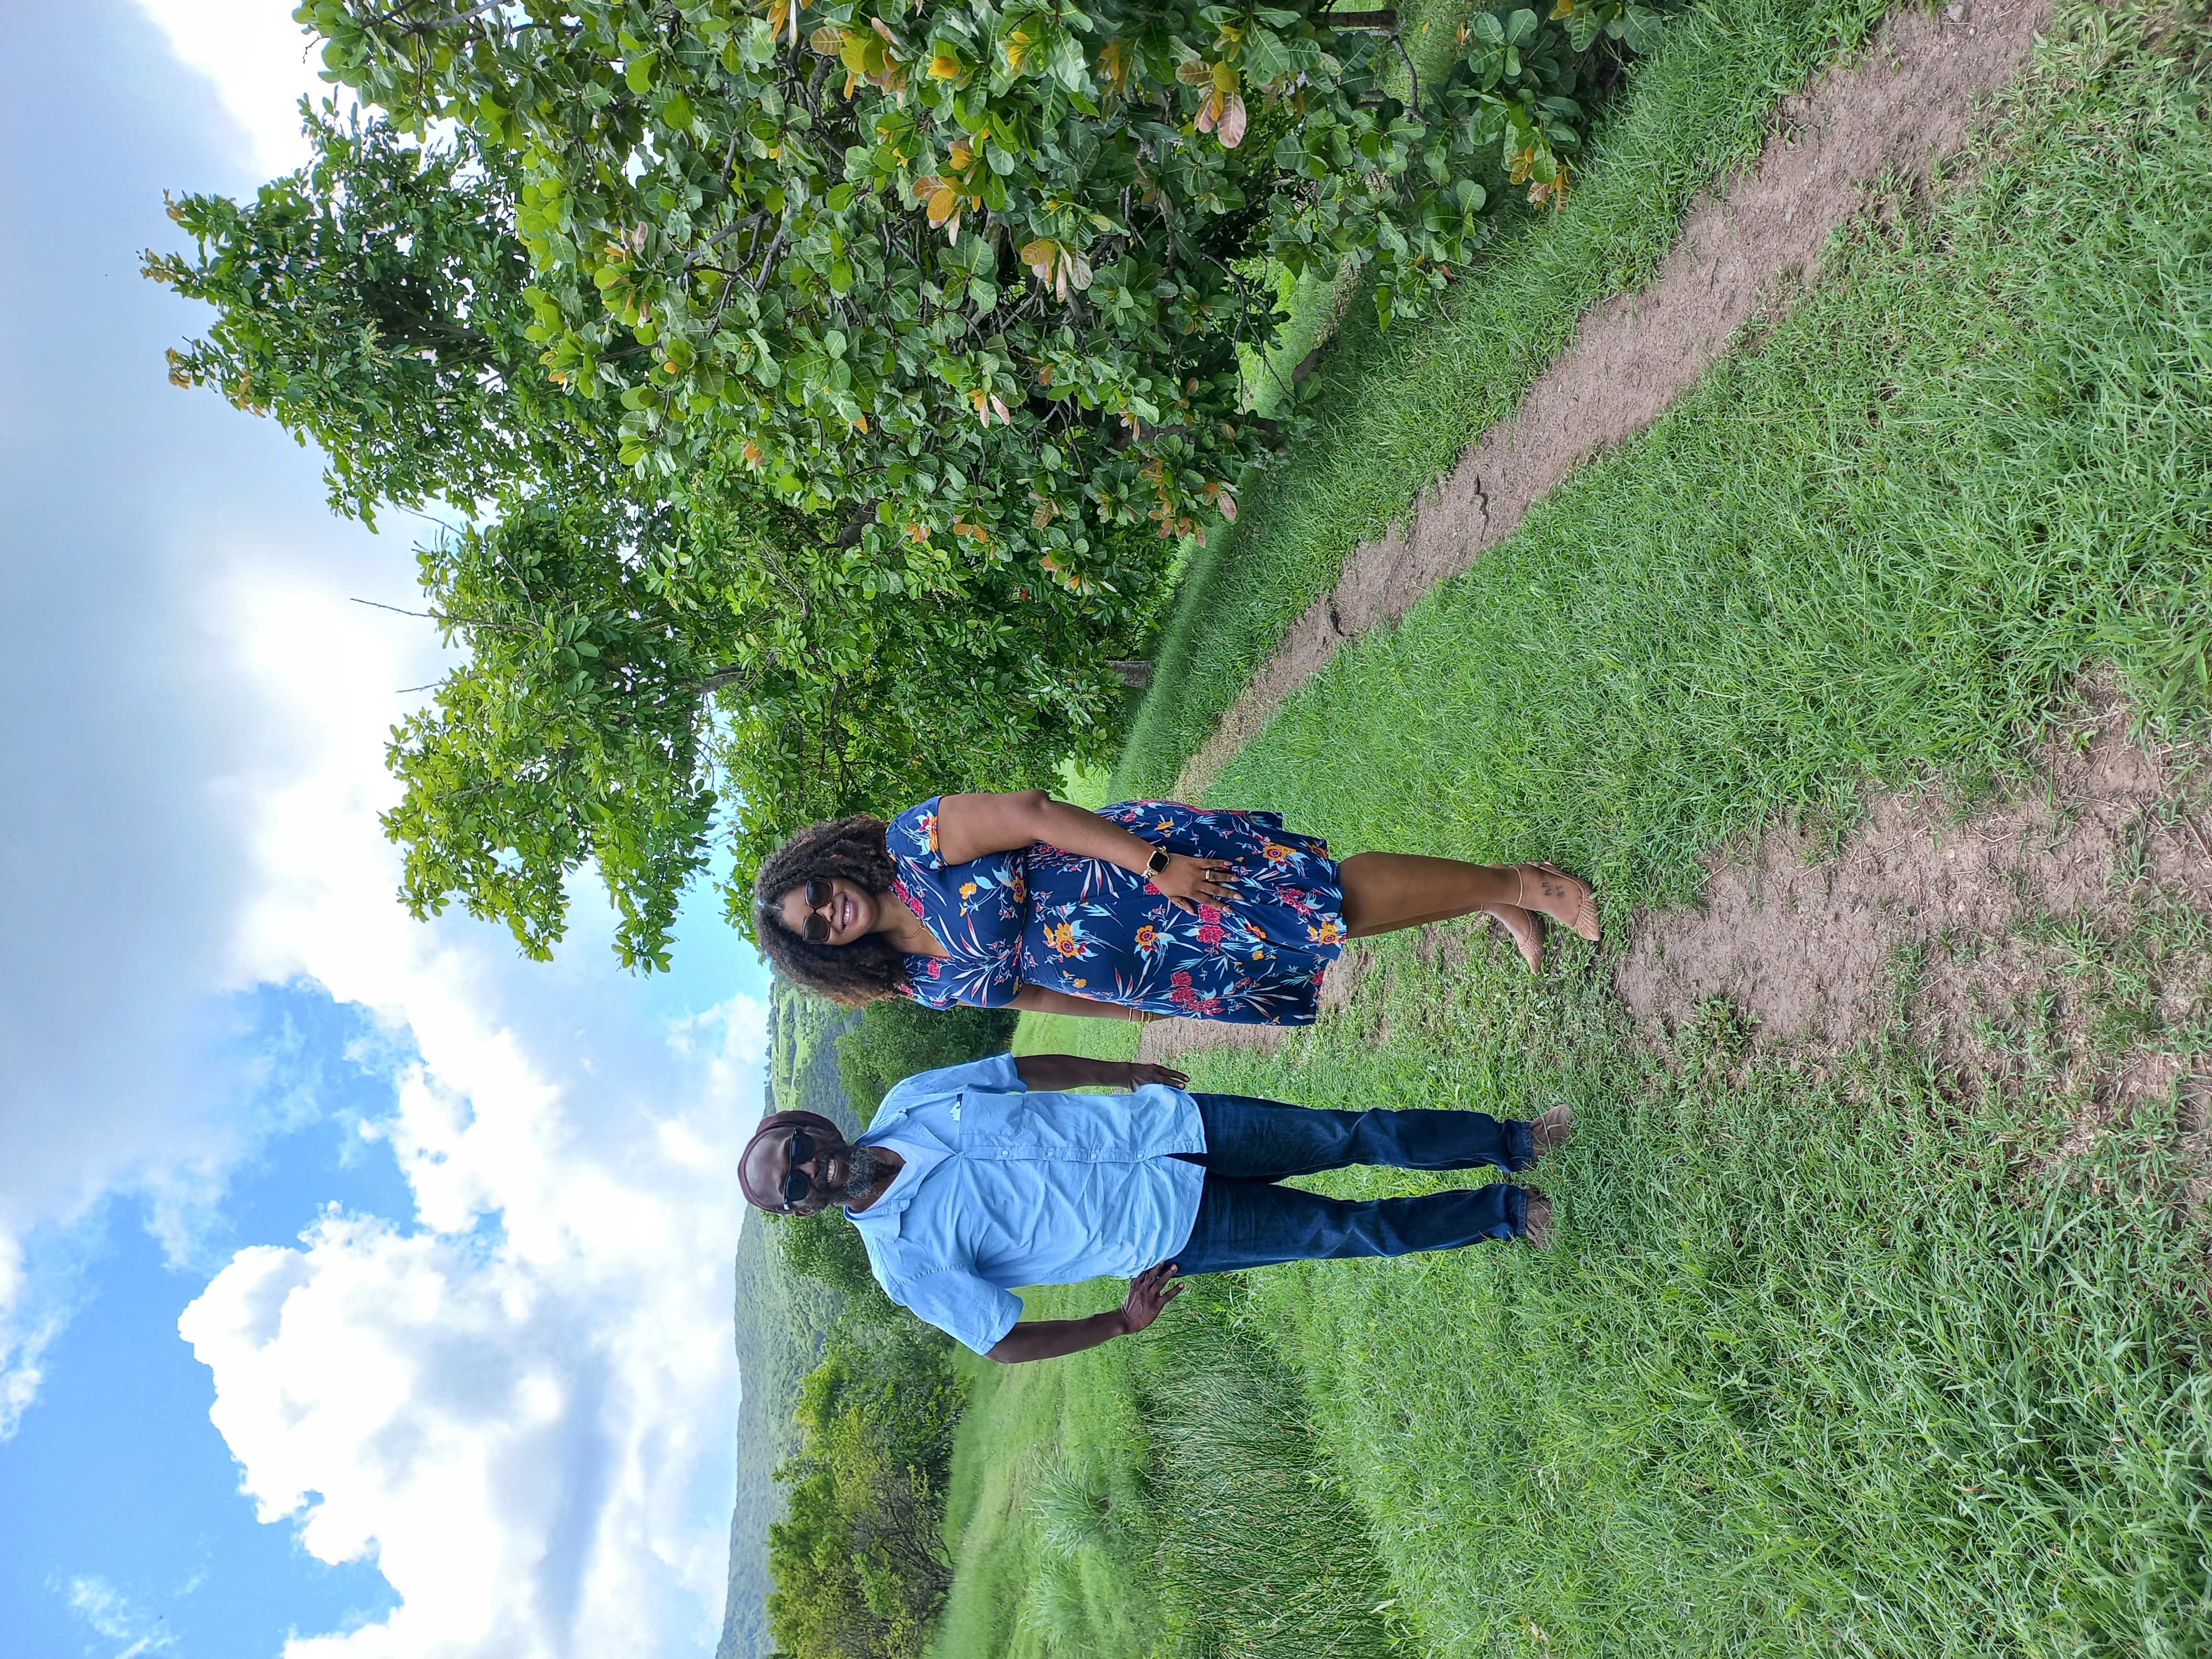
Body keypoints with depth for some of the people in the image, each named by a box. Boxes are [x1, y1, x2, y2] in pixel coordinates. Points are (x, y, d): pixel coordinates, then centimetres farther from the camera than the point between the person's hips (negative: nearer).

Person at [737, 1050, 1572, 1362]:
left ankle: (1512, 1140, 28)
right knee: (1350, 1231, 2)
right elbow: (1003, 1343, -10)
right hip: (1173, 1228, -3)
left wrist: (1120, 1069, 11)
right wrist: (1123, 1324, -13)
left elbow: (1026, 1067, 11)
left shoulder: (910, 1101, -2)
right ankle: (1502, 1213, 26)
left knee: (1352, 1135, 6)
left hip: (1171, 1122, 3)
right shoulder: (906, 1260, -14)